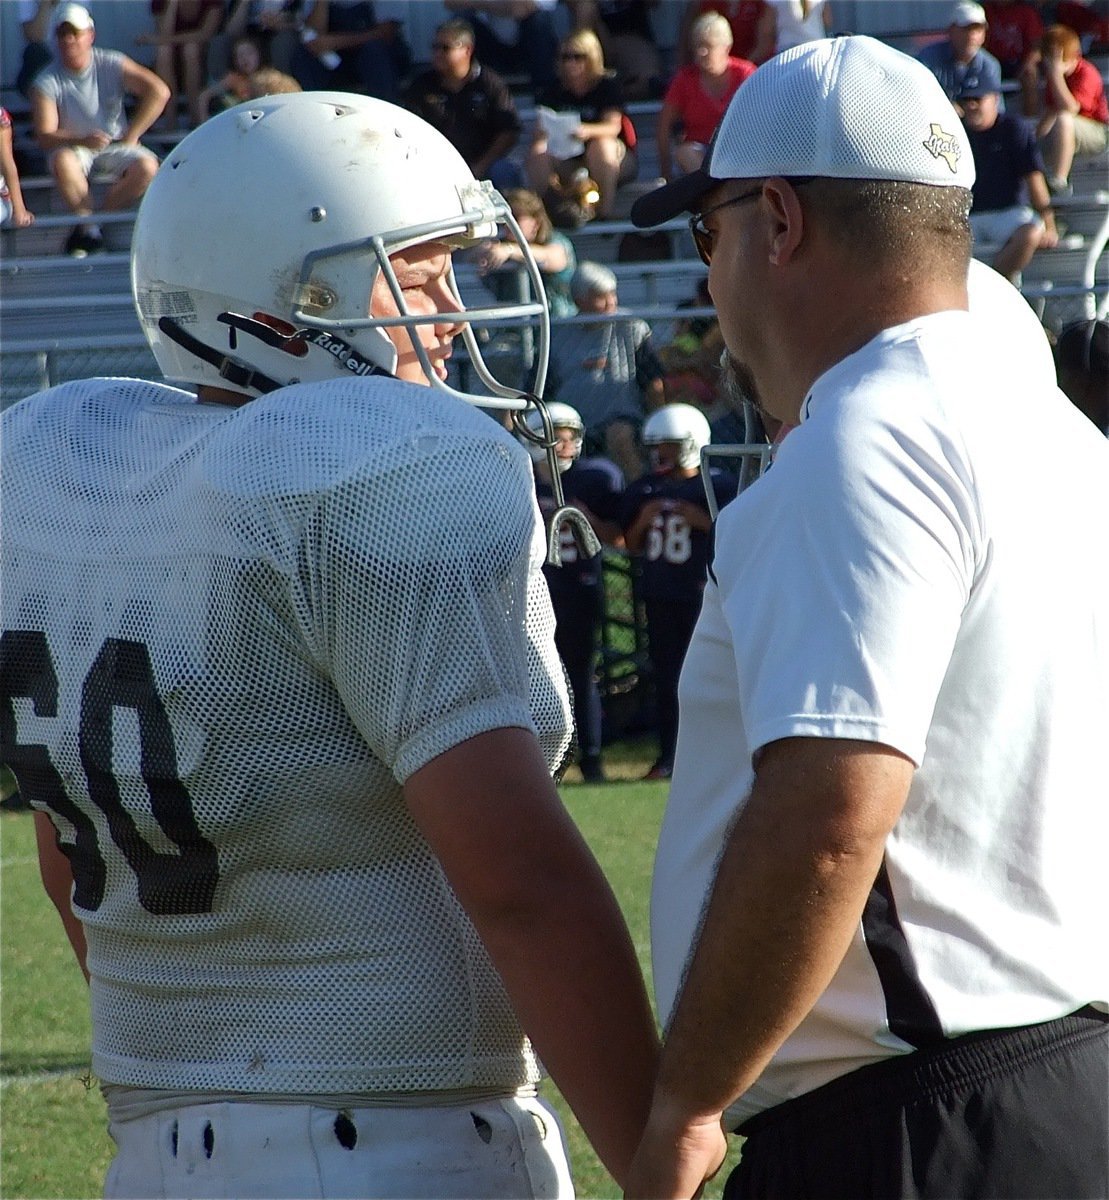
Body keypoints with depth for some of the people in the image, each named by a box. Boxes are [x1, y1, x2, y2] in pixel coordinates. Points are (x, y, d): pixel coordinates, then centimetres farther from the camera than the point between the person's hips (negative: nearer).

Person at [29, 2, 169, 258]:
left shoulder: (111, 64, -7)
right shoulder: (46, 82, -11)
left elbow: (159, 92, -11)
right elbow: (45, 137, -18)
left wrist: (131, 136, -13)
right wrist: (84, 141, -36)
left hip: (115, 146, 2)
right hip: (74, 147, -2)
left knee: (147, 167, -28)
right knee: (62, 161, -37)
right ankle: (86, 223, -19)